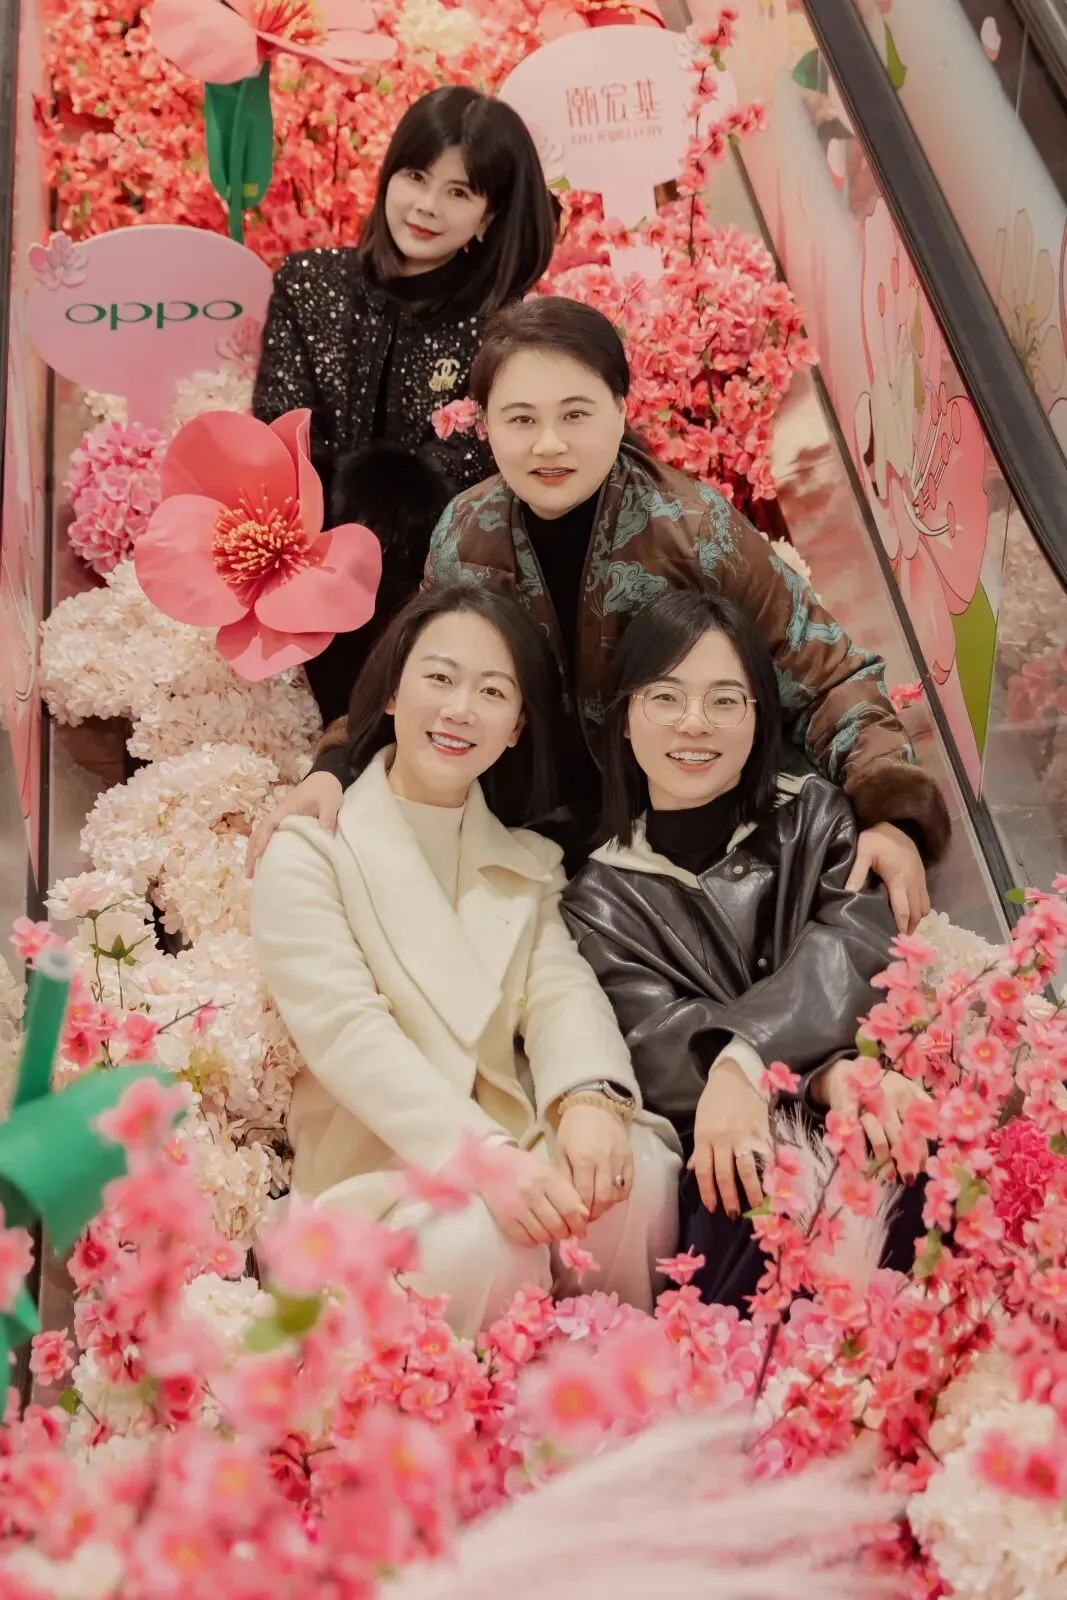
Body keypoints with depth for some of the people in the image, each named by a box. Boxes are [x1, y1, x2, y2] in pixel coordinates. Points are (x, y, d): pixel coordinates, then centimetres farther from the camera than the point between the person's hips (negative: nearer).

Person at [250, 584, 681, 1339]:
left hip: (517, 1146, 4)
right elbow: (348, 1034, -15)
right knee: (484, 1239, -33)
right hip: (379, 1170, -3)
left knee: (639, 1172, -26)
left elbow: (562, 990, -2)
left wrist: (590, 1099, -26)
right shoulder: (308, 855, -1)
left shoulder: (529, 864, 16)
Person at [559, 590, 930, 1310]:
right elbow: (658, 1041, -6)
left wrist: (742, 1062, -24)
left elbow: (858, 954, -5)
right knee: (766, 1186, -37)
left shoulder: (816, 817, 15)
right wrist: (825, 1079, -25)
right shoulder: (601, 897, 11)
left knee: (908, 1156, -34)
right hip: (718, 1154, -1)